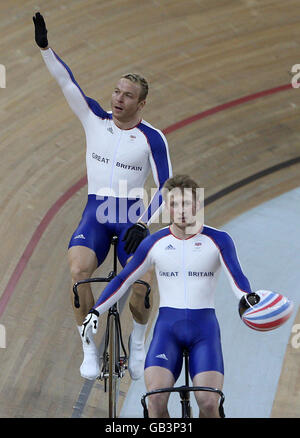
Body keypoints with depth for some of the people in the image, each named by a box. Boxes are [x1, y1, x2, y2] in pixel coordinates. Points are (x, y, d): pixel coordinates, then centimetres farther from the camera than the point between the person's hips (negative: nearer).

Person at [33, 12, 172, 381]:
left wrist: (143, 224, -16)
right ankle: (89, 348, -12)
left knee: (143, 282, -24)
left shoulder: (153, 138, -4)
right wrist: (44, 47, -20)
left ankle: (138, 341, 8)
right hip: (95, 213, 2)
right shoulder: (95, 118, 3)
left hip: (131, 217, -1)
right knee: (78, 270, -27)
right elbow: (66, 82, -7)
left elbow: (166, 187, -5)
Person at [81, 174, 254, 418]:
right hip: (167, 326, 1)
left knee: (208, 403, -16)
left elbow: (237, 279, -11)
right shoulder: (154, 243, 4)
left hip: (204, 327, -1)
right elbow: (124, 280, 12)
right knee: (156, 399, -20)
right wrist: (96, 311, 5)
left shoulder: (218, 240, 0)